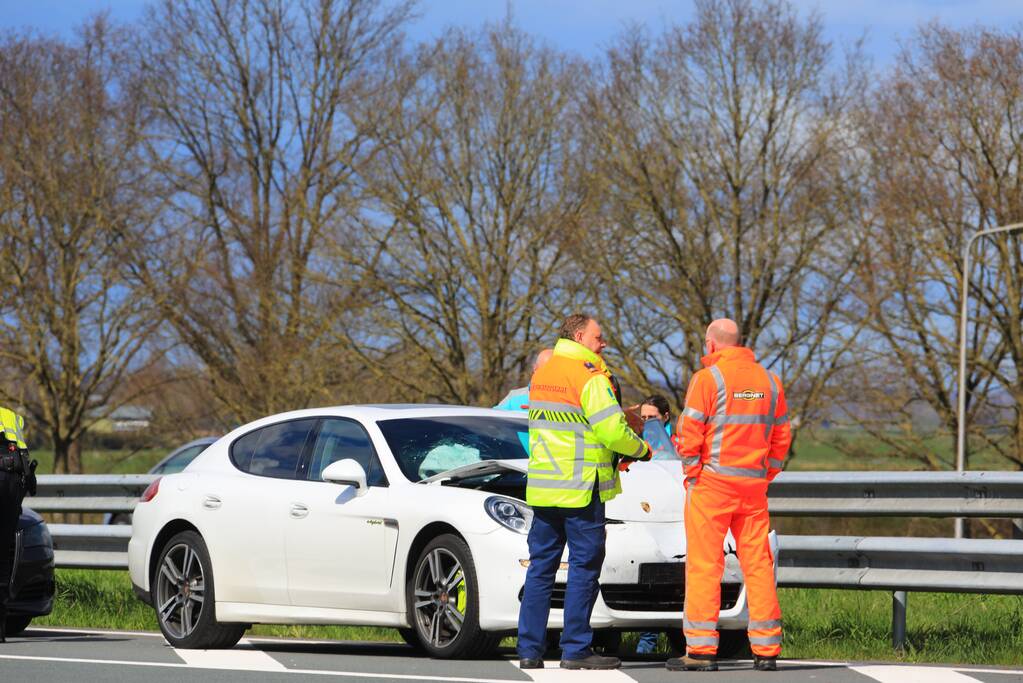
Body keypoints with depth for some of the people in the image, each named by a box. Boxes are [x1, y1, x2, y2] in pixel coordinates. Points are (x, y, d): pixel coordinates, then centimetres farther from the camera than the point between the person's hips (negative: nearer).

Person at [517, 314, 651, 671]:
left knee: (541, 566, 9)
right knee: (584, 567, -1)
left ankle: (530, 649, 8)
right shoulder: (589, 376, -12)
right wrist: (640, 450, 1)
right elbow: (612, 431, -17)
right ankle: (576, 649, -2)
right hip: (580, 488, -8)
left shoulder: (542, 374, 15)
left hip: (542, 488, 8)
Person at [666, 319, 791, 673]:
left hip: (712, 484, -5)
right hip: (754, 487, 5)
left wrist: (693, 472, 1)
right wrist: (765, 477, 16)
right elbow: (781, 437, 13)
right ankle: (766, 649, 7)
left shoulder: (708, 378, -8)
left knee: (704, 564, -3)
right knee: (758, 565, 7)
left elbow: (689, 434, -11)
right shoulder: (769, 381, 10)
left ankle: (701, 648, -6)